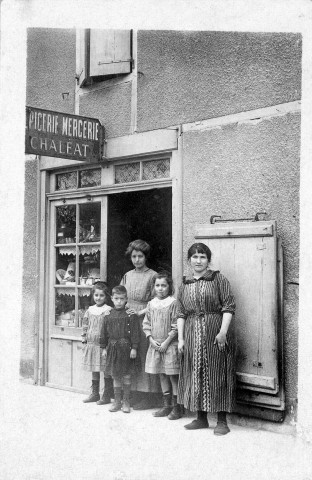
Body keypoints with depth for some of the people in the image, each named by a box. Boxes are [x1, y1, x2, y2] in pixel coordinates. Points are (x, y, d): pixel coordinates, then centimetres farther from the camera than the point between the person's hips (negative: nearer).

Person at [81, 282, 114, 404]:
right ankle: (95, 393, 26)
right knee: (94, 370, 15)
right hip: (91, 344, 6)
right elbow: (85, 325, 15)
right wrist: (84, 340, 11)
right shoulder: (90, 310, 8)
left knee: (106, 370, 2)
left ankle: (107, 395, 12)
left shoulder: (108, 311, -9)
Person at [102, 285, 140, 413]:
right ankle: (117, 401, 22)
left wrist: (134, 348, -12)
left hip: (126, 347, -3)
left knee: (126, 376, 5)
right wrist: (104, 348, 9)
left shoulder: (130, 314, -6)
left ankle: (126, 401, 19)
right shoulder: (109, 315, 5)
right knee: (115, 376, 10)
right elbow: (104, 333, 11)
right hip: (113, 348, 3)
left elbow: (135, 332, -8)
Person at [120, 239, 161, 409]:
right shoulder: (127, 276, 14)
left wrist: (140, 312, -15)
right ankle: (136, 394, 14)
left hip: (144, 320, -5)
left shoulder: (152, 276, -3)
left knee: (144, 357, -4)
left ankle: (149, 397, 4)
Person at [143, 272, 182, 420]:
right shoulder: (151, 304, 8)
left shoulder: (173, 303, -8)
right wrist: (152, 340, -3)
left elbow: (176, 327, -11)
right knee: (162, 375, 12)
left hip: (170, 345, -5)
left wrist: (166, 342, -14)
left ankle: (177, 408, 6)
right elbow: (146, 324, 9)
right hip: (155, 345, 6)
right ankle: (167, 405, 22)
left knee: (173, 375, -2)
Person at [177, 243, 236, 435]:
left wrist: (223, 331, -17)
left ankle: (222, 421, 10)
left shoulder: (218, 279, -1)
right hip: (192, 335, 5)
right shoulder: (185, 284, 12)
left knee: (217, 374, -1)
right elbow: (181, 313, 11)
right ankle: (201, 418, 22)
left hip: (215, 333, -4)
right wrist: (180, 338, 3)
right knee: (195, 375, 9)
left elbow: (229, 306, -7)